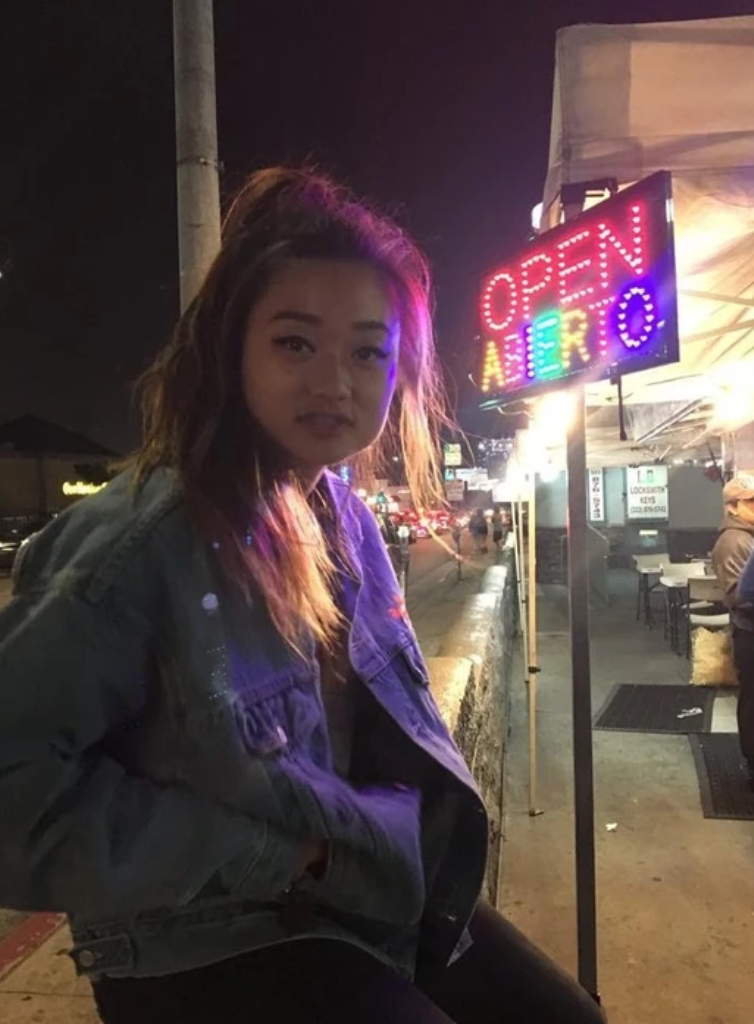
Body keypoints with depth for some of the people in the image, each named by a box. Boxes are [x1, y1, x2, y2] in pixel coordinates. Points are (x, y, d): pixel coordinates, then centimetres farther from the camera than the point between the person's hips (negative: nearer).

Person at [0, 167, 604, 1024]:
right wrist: (269, 852, -22)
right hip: (202, 947, -6)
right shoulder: (139, 541, -25)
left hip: (373, 888, 7)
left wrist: (414, 833, 2)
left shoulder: (347, 518, -1)